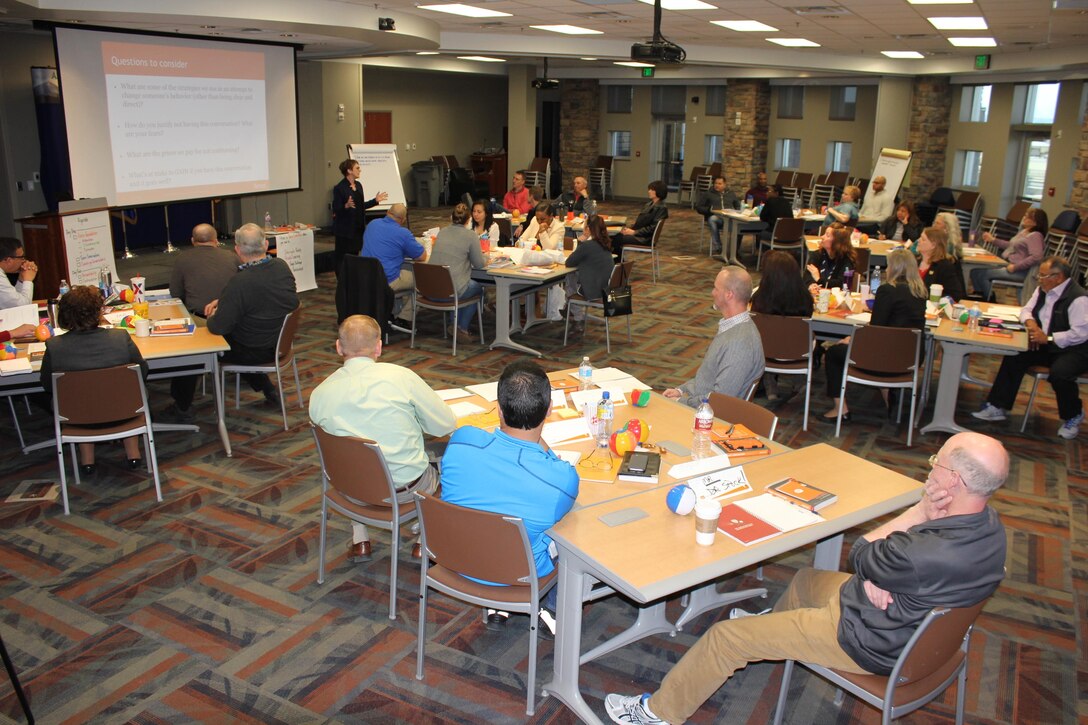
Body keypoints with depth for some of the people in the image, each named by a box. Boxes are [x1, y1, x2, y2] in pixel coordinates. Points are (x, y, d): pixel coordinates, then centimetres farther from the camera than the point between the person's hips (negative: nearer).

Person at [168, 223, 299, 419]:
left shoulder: (240, 282, -31)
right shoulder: (282, 267, -8)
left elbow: (217, 327, -24)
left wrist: (212, 315, -1)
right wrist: (222, 301, 5)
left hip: (256, 352, -7)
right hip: (280, 343, 7)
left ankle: (181, 407, 29)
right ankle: (268, 390, 36)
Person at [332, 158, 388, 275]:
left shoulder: (358, 185, 10)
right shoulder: (339, 188, -13)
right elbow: (336, 210, -13)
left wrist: (375, 200, 13)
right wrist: (346, 206, -31)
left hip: (358, 228, 7)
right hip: (345, 229, -7)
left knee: (354, 255, 11)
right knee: (341, 257, 1)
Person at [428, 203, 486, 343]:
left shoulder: (441, 233, 10)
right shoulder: (471, 236, -7)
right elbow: (479, 265, -2)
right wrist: (485, 260, 22)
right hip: (452, 291, -6)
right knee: (478, 288, 26)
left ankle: (455, 324, 30)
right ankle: (462, 329, 23)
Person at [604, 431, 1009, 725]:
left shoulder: (925, 554, -40)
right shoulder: (988, 523, -11)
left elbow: (859, 555, -18)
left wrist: (920, 512, -17)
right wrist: (873, 576, -22)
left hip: (870, 644, -9)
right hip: (914, 622, 9)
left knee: (726, 637, -2)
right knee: (806, 580, 33)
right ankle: (772, 628, 63)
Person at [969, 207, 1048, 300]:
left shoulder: (1035, 236, -14)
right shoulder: (1023, 231, 16)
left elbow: (1036, 257, -26)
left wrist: (1015, 267, -25)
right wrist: (993, 240, 26)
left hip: (1020, 272, -10)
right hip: (1006, 264, 10)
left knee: (983, 274, -21)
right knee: (975, 270, -3)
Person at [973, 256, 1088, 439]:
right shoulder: (1043, 290, 4)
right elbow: (1026, 309, 15)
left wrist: (1048, 338, -26)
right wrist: (1030, 322, -8)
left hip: (1073, 350, -8)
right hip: (1046, 345, 8)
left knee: (1059, 374, -33)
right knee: (1014, 358, -10)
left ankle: (1073, 417, -3)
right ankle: (997, 407, -3)